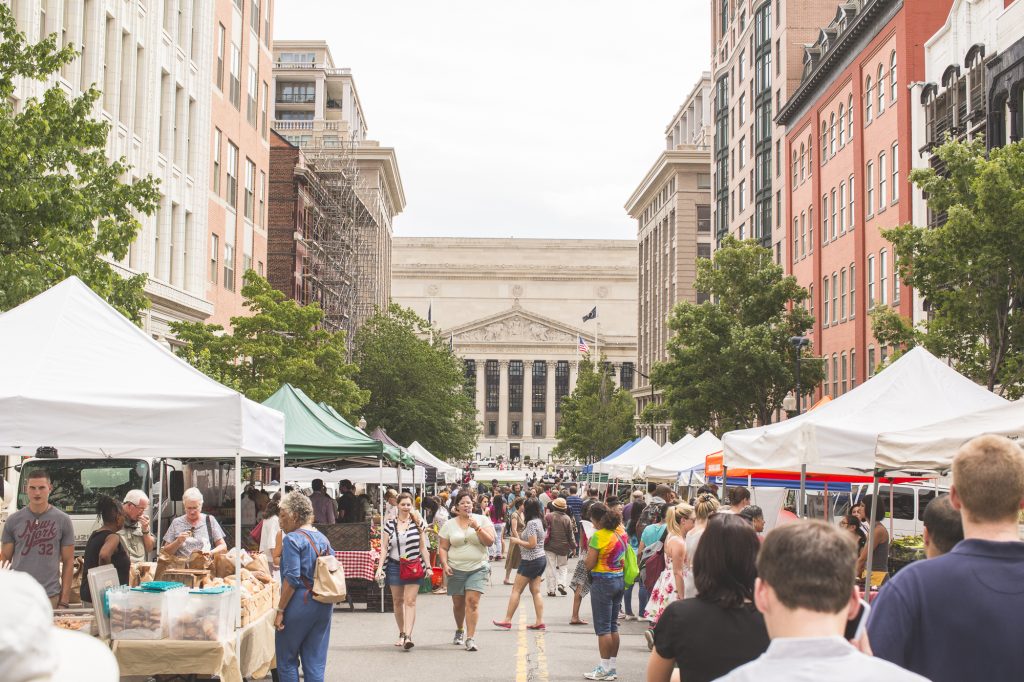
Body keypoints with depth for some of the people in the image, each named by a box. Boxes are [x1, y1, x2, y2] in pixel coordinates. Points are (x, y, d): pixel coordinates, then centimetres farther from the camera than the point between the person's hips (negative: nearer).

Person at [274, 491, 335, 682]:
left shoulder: (292, 539, -10)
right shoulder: (323, 538, 12)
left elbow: (292, 579, -17)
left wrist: (280, 610, -13)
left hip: (300, 602, -7)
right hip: (325, 605, 7)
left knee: (286, 659, 6)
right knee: (316, 661, 9)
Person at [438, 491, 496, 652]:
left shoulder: (482, 520, 1)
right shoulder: (450, 525, 5)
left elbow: (490, 542, -7)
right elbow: (443, 548, 6)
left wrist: (477, 527, -18)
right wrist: (445, 564, -8)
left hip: (477, 569, -2)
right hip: (456, 570, 2)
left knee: (472, 601, -14)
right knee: (458, 603, 11)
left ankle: (470, 637, -11)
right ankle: (460, 630, 36)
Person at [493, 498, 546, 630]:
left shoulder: (531, 523, -18)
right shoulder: (539, 521, 11)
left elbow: (532, 544, -21)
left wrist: (517, 541, -9)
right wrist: (521, 537, 9)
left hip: (531, 560, -9)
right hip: (541, 559, 9)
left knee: (516, 590, -2)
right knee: (536, 591, 9)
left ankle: (507, 621, 1)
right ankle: (540, 622, 5)